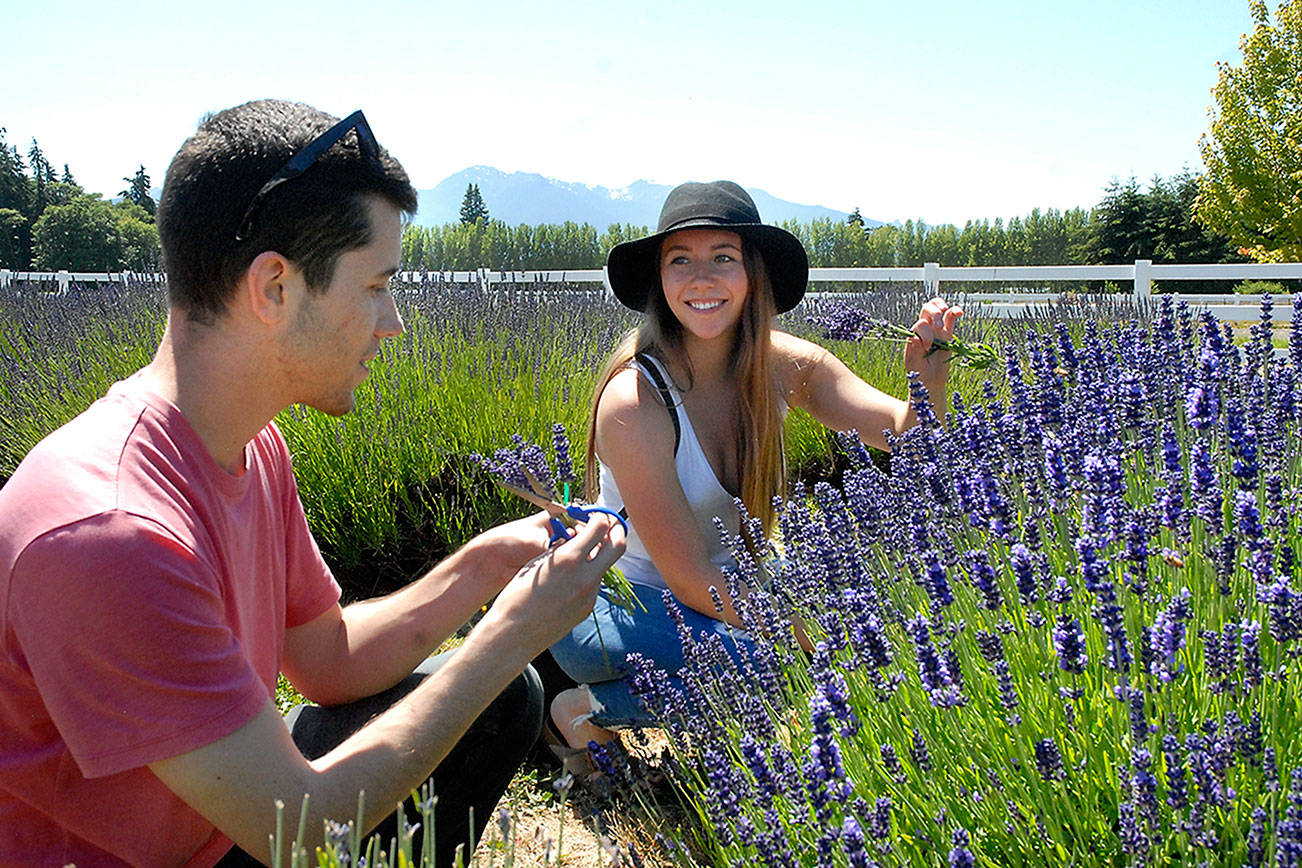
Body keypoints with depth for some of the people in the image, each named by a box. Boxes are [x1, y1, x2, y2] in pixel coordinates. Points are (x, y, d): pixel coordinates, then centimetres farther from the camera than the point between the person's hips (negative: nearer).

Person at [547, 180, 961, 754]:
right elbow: (690, 579, -26)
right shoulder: (633, 399, -27)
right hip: (608, 606, -6)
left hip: (729, 595, 7)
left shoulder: (783, 366, -10)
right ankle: (586, 711, -4)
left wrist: (927, 382, -36)